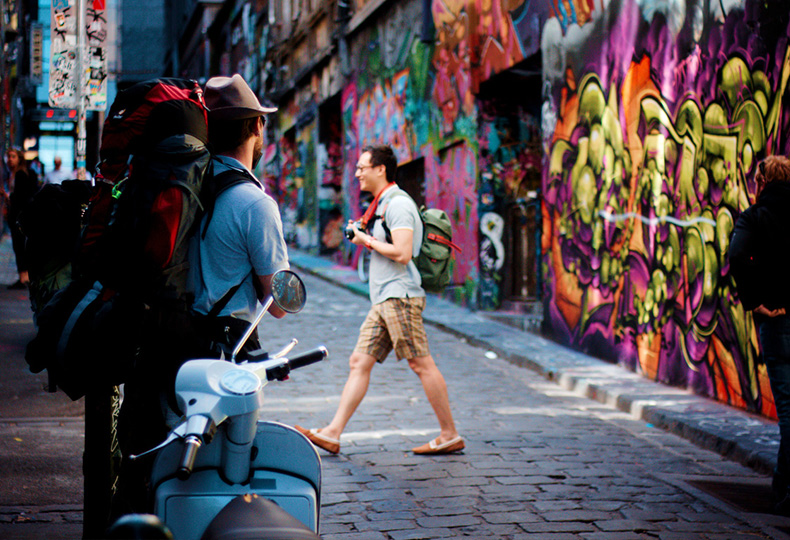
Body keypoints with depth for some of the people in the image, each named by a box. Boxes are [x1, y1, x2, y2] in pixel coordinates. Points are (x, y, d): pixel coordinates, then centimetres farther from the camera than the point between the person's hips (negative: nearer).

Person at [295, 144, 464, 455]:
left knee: (421, 365, -5)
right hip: (384, 300, 10)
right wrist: (362, 235, 13)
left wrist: (368, 241, -9)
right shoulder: (382, 205, 20)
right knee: (359, 362, 4)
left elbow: (402, 253, -21)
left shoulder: (398, 204, -11)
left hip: (400, 296, -10)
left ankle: (450, 436, 3)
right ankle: (332, 434, 3)